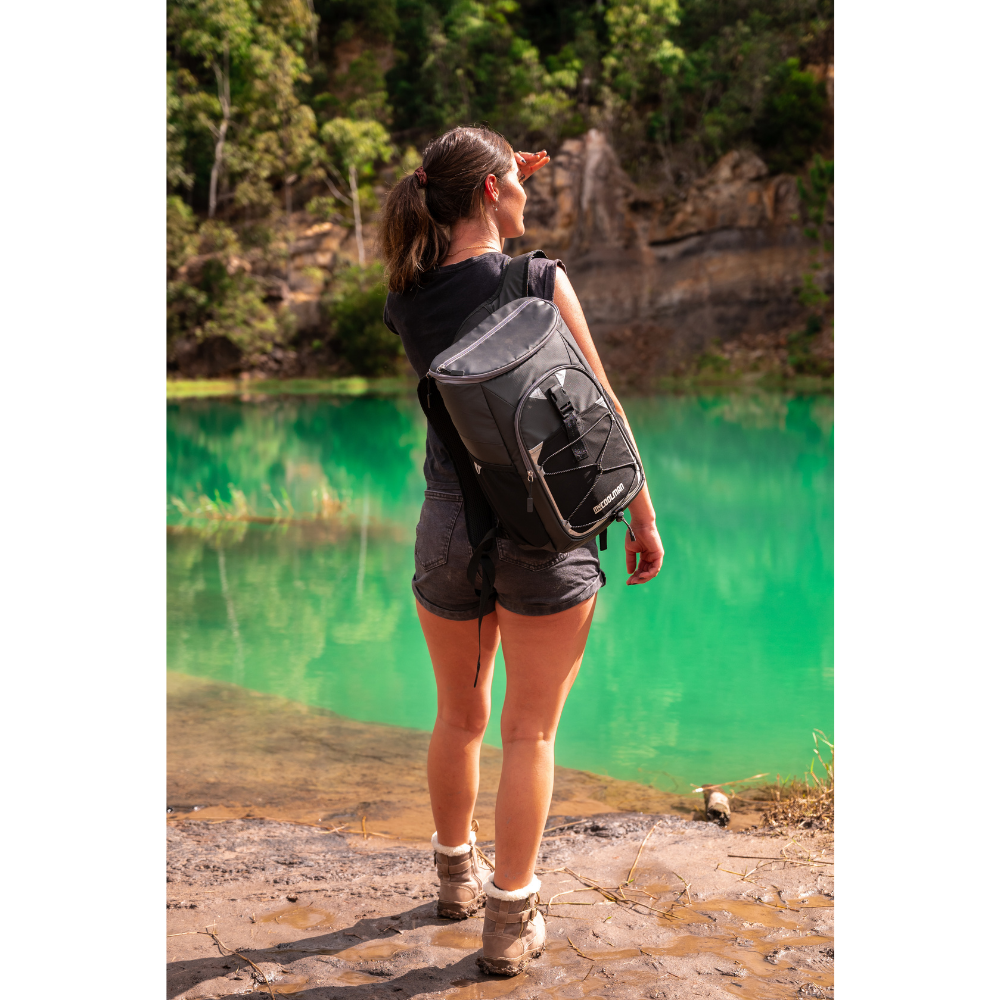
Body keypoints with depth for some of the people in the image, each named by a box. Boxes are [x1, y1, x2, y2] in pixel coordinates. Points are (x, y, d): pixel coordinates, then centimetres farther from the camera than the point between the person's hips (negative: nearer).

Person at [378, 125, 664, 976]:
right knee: (530, 730, 5)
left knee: (459, 716, 21)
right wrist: (643, 517, 1)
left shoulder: (408, 299, 1)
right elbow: (599, 412, -8)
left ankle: (457, 874, 39)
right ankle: (511, 919, 11)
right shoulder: (540, 284, -12)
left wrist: (508, 188, 20)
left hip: (448, 525, 5)